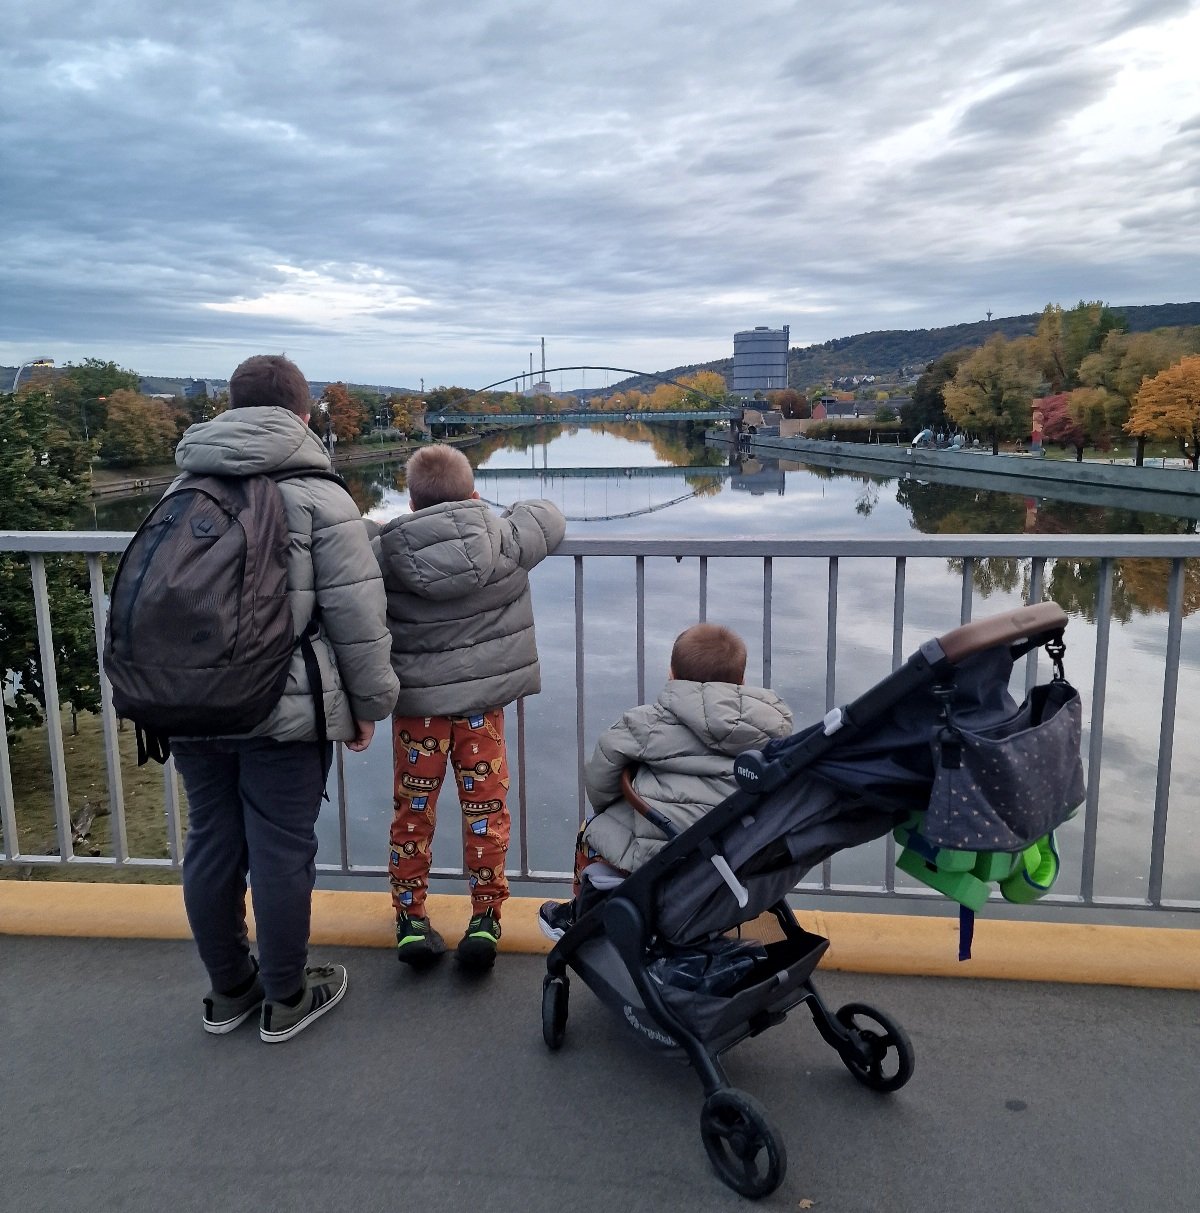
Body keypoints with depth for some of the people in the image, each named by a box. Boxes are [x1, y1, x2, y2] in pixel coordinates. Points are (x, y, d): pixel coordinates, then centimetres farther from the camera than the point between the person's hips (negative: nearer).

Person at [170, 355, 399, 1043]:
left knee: (212, 844, 15)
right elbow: (356, 617, -10)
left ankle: (229, 991, 32)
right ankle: (286, 999, 22)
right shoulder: (319, 495, -8)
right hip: (287, 712, -6)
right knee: (282, 851, 6)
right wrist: (370, 704, 1)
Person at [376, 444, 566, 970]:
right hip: (482, 703, 0)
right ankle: (485, 920, 18)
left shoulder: (384, 552, -10)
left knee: (412, 812, 14)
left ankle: (411, 921, 24)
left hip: (416, 706, 0)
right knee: (486, 809, 11)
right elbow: (549, 517, 10)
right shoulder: (505, 540, -8)